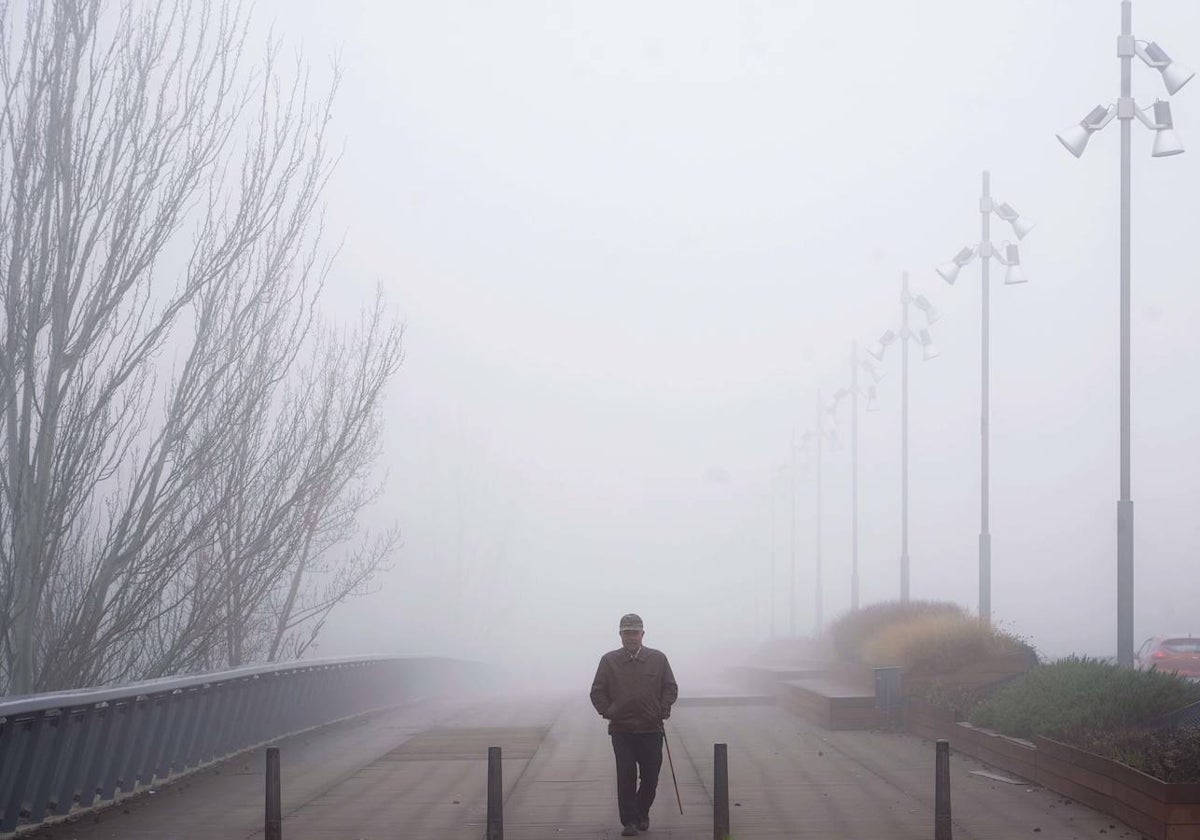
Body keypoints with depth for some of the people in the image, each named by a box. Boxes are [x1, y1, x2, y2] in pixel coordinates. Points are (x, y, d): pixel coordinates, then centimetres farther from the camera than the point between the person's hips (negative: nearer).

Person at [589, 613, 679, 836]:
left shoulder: (658, 659, 6)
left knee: (651, 776, 5)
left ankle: (642, 814, 26)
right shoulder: (609, 661, 4)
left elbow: (670, 689, 10)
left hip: (651, 729, 1)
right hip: (621, 730, -1)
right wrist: (608, 712, -4)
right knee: (626, 776, -5)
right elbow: (597, 692, 8)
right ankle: (629, 821, 0)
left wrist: (662, 711, -3)